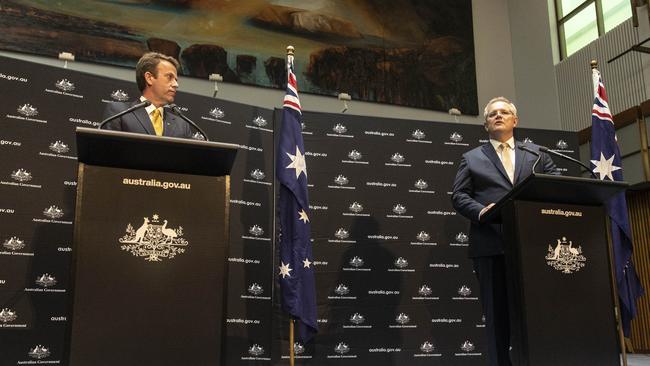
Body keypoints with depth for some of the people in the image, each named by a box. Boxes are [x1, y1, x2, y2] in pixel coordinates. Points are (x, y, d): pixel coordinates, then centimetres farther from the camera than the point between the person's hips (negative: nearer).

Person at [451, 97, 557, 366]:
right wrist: (480, 210, -14)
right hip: (491, 245, -1)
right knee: (498, 314, 1)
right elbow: (459, 196, 6)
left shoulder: (538, 154, 20)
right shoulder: (472, 158, 16)